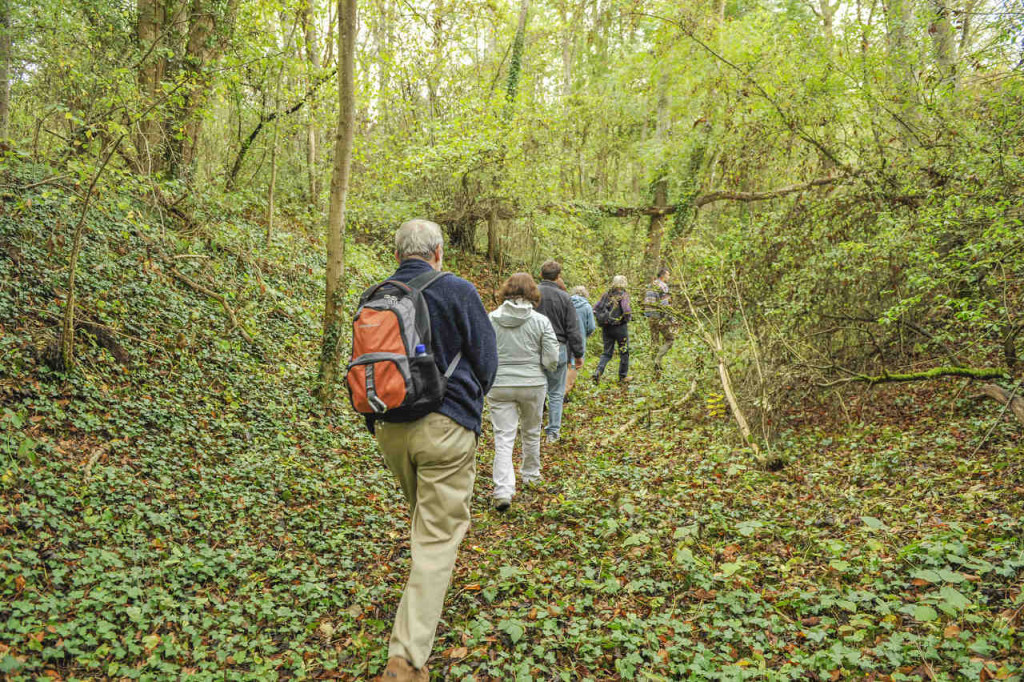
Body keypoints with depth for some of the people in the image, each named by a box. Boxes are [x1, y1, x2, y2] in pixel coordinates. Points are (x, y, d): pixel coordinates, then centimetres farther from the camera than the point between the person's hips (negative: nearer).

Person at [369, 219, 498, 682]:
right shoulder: (457, 292, -8)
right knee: (438, 537, 0)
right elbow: (486, 360, -2)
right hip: (445, 426, -5)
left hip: (389, 429, 5)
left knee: (424, 520, 27)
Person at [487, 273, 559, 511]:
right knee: (532, 432, 21)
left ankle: (503, 491, -11)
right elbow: (551, 360, -8)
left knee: (503, 438, 1)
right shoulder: (541, 321, -7)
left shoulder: (490, 319, -5)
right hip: (533, 384, 0)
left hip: (499, 385, 0)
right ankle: (531, 474, 40)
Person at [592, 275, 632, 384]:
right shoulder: (623, 295, -10)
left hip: (606, 328, 4)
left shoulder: (606, 295, 4)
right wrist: (628, 318, 0)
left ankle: (598, 372, -7)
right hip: (620, 327, -4)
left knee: (607, 352, 12)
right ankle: (623, 376, 22)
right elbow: (627, 311, -20)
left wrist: (601, 319, 13)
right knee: (624, 352, 13)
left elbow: (595, 309, 4)